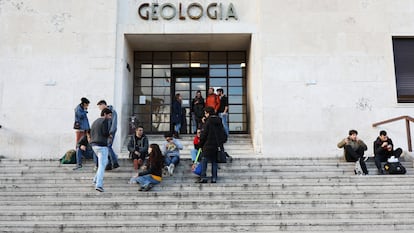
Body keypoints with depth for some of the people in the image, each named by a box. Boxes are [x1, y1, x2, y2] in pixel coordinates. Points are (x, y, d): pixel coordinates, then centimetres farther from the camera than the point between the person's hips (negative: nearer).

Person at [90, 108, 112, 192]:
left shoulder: (95, 122, 20)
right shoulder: (105, 121, -6)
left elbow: (91, 135, 19)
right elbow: (106, 133, -17)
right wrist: (109, 134, 5)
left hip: (94, 145, 9)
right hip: (102, 145, -9)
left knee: (104, 161, 25)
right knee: (102, 165, -10)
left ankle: (96, 179, 22)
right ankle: (99, 185, -19)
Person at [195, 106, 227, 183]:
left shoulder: (208, 121, -9)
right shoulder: (219, 121, 9)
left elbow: (204, 134, -9)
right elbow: (224, 134, 14)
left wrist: (201, 144, 2)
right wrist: (221, 142, 22)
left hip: (208, 145, -6)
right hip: (217, 145, 6)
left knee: (204, 160, -1)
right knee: (214, 161, 11)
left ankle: (203, 177, -8)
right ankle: (214, 178, 7)